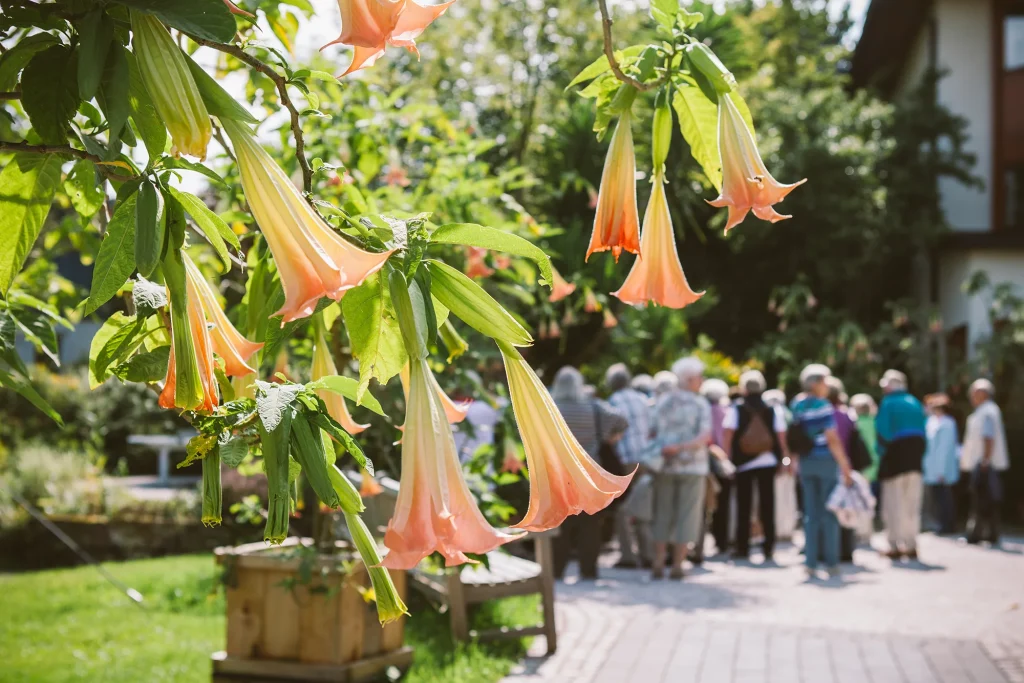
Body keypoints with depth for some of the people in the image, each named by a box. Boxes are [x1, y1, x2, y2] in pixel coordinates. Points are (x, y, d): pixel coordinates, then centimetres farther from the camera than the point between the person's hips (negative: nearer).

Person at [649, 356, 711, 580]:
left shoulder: (662, 401, 4)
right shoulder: (701, 404, -4)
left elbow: (653, 431, 1)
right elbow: (705, 436, -15)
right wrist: (681, 448, -18)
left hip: (664, 466, 3)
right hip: (692, 466, -3)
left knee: (662, 515, 10)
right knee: (686, 517, 5)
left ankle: (658, 564, 7)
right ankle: (677, 565, 3)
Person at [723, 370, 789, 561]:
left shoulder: (735, 409, -4)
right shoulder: (774, 410, 1)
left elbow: (727, 435, -9)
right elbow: (781, 436, 0)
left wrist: (728, 456, -4)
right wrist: (785, 457, 8)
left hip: (742, 463, -1)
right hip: (768, 462, 1)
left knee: (743, 505, 6)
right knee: (767, 504, 5)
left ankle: (742, 548, 7)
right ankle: (768, 547, 3)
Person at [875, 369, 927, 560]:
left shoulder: (887, 403, -7)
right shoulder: (915, 403, 9)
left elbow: (883, 432, -11)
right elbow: (923, 431, 8)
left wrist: (882, 454, 0)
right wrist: (918, 455, 11)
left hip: (895, 458, -5)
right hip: (915, 458, 5)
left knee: (894, 504, 0)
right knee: (912, 504, 9)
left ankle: (896, 546, -2)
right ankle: (911, 546, 8)